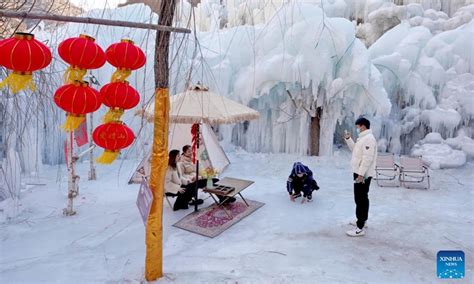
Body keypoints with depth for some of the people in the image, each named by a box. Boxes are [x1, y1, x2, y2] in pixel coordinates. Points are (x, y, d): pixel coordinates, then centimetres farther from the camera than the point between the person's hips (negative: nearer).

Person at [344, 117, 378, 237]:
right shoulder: (363, 138, 14)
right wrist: (348, 139, 14)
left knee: (360, 199, -9)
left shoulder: (368, 138, -19)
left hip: (363, 174, -11)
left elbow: (367, 158, -25)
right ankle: (362, 220, 35)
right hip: (360, 173, 11)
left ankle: (360, 228, -6)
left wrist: (361, 174, -27)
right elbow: (355, 149, 26)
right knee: (362, 198, 21)